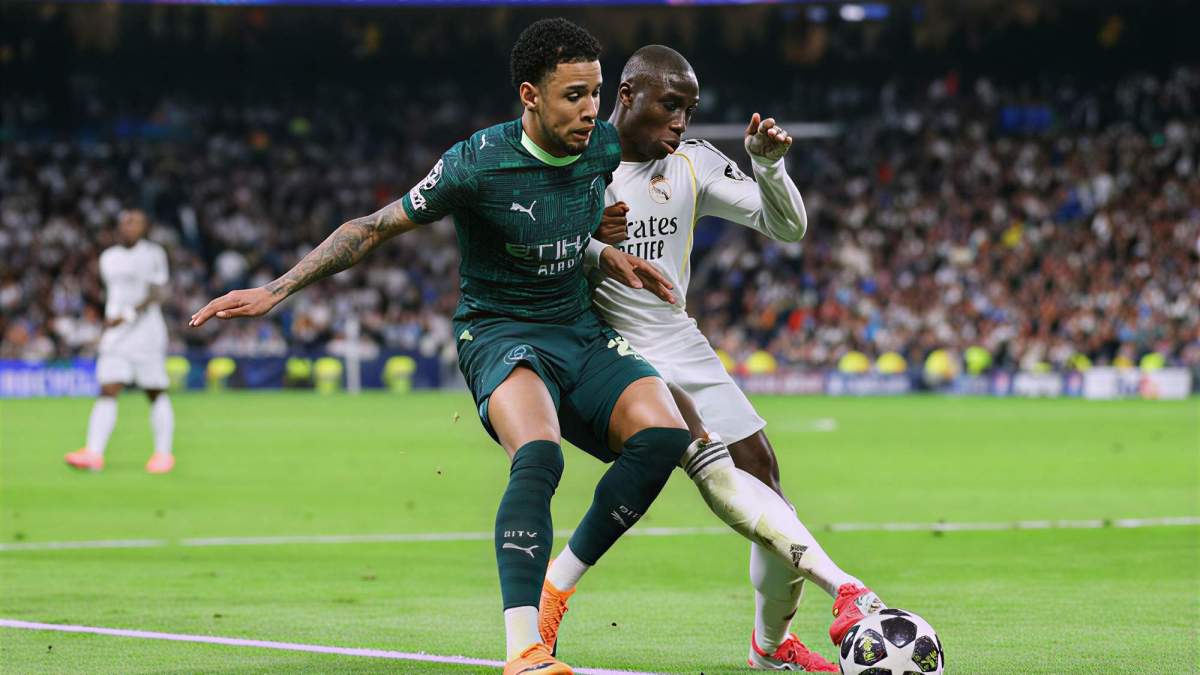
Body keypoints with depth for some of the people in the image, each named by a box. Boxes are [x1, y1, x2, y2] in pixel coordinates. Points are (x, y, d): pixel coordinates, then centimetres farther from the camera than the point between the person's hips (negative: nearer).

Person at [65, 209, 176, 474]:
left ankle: (163, 453, 11)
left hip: (147, 332, -4)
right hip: (115, 337, 4)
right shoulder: (109, 258, 15)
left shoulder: (153, 254, -4)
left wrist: (128, 315, -23)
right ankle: (94, 454, -18)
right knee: (107, 392, -8)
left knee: (156, 393, 1)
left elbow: (155, 294, -13)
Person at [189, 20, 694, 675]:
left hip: (583, 331, 6)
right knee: (539, 456, -34)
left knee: (663, 434, -20)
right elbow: (375, 227, -11)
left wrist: (605, 250, 3)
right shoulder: (477, 163, -18)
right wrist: (277, 289, -15)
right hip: (500, 332, -6)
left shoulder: (604, 146, -2)